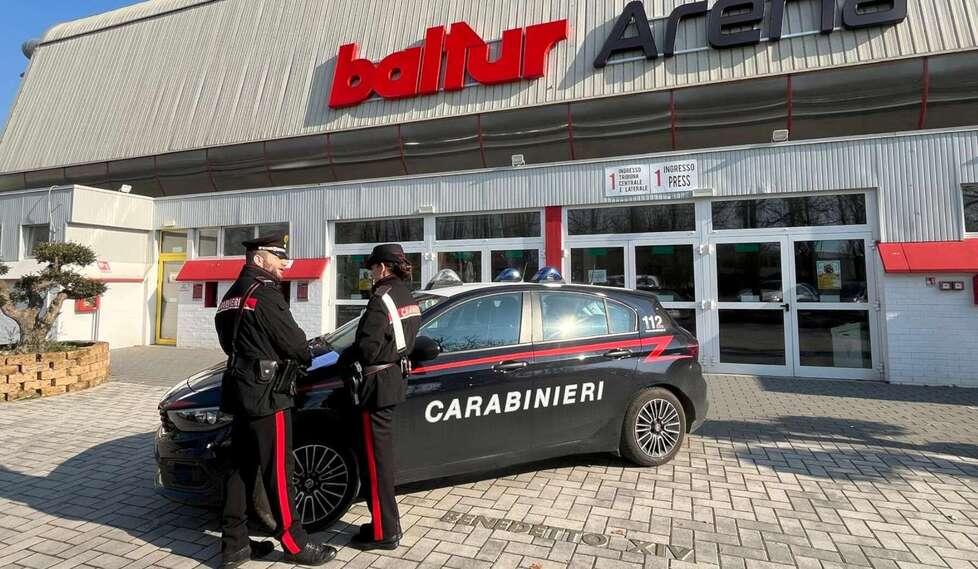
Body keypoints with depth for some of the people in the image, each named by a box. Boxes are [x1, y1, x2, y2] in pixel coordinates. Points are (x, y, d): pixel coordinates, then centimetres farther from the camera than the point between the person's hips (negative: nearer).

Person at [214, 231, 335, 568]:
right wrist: (306, 357, 6)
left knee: (242, 469, 14)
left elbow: (232, 342, 17)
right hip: (266, 393, -9)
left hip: (242, 389, 9)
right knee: (278, 471, -1)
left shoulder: (232, 295, 15)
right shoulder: (265, 293, -15)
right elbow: (293, 343, -16)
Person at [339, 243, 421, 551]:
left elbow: (368, 348, -21)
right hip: (397, 376, 9)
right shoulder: (407, 297, 10)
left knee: (375, 459, 2)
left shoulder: (382, 298, -16)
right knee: (382, 455, 19)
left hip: (379, 382, -9)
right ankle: (387, 522, 31)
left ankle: (383, 532, 13)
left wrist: (345, 357, -4)